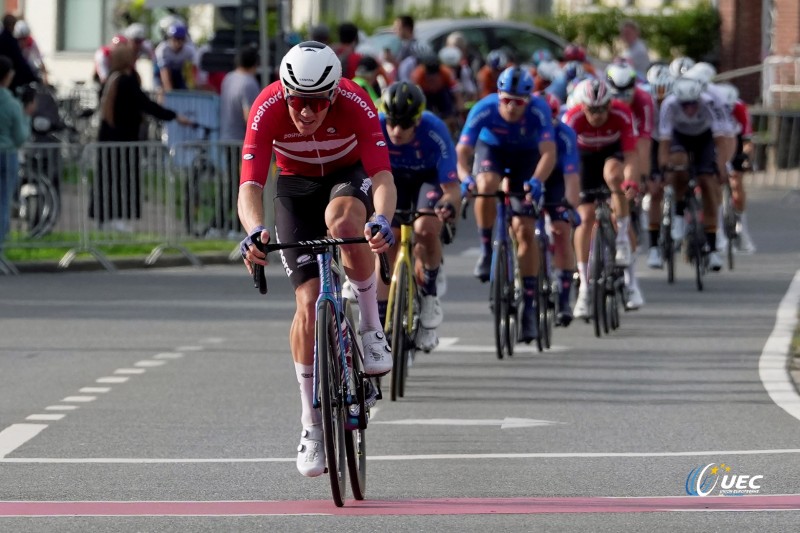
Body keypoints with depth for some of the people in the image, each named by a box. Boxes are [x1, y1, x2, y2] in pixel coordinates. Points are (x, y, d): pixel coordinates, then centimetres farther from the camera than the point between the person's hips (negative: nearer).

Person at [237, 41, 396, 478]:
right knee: (309, 302, -11)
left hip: (349, 176, -1)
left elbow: (383, 177, -40)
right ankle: (312, 422, 2)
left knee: (341, 219, -39)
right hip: (296, 185, 1)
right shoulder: (268, 108, -31)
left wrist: (382, 220, -62)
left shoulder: (356, 105, -32)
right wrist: (254, 230, -58)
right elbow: (250, 185, -37)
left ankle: (371, 326, -17)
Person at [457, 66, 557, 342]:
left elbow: (549, 153, -39)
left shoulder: (538, 110, -33)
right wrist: (465, 178, -54)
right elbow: (462, 152, -34)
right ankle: (486, 251, -14)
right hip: (491, 149, 0)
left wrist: (536, 181, -57)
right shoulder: (484, 110, -32)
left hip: (526, 155, 0)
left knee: (524, 229, -9)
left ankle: (530, 304, -4)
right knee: (486, 186, -36)